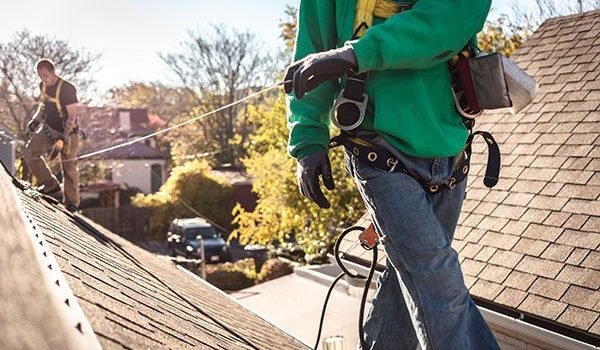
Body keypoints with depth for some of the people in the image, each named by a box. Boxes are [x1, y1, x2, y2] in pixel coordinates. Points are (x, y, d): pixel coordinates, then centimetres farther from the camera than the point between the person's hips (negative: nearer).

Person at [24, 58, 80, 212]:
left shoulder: (67, 89, -20)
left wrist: (62, 139, -30)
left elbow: (72, 116, -22)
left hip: (67, 132, -6)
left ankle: (72, 204, 14)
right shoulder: (43, 86, 2)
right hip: (49, 129, 7)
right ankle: (52, 186, -3)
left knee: (69, 168, -1)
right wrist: (36, 120, 5)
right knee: (30, 151, -13)